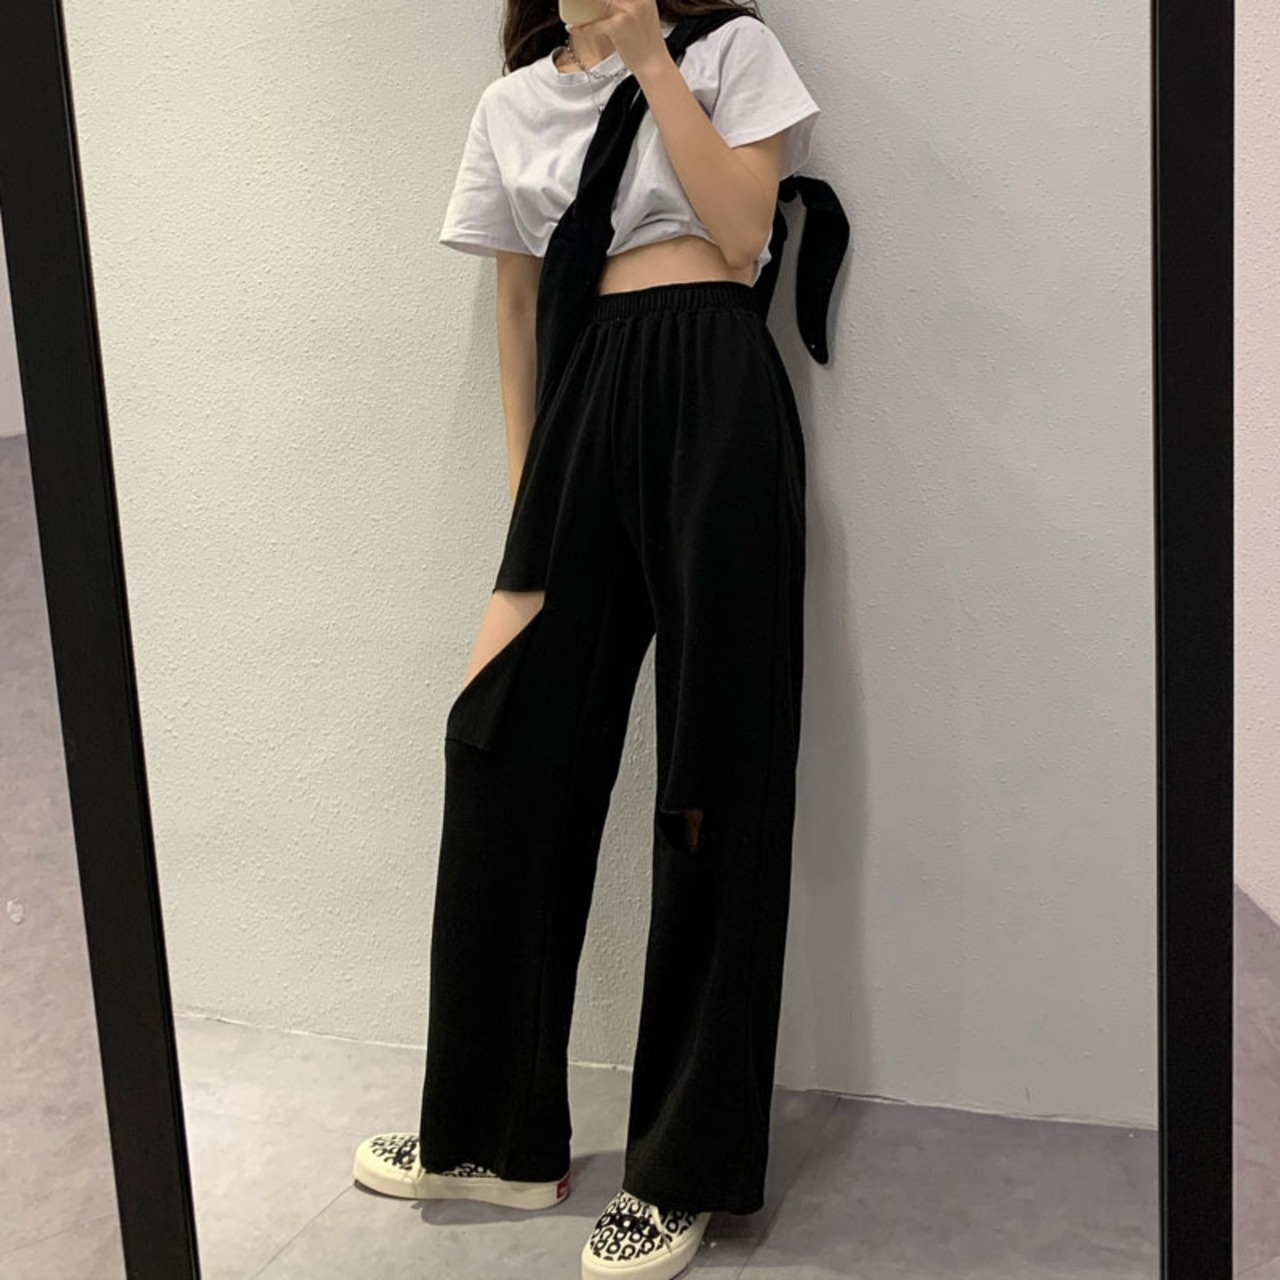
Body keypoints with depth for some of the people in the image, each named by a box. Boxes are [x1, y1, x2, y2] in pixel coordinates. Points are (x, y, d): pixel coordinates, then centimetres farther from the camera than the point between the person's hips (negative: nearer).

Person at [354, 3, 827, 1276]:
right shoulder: (511, 105, 19)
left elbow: (743, 235, -6)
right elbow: (515, 308, 16)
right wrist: (525, 497, 11)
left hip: (711, 385, -4)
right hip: (581, 404, 4)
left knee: (712, 765, -3)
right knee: (510, 743, -1)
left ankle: (687, 1166, 10)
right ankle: (499, 1133, 15)